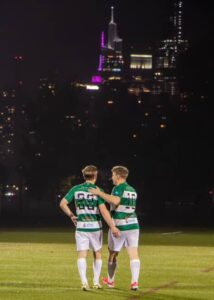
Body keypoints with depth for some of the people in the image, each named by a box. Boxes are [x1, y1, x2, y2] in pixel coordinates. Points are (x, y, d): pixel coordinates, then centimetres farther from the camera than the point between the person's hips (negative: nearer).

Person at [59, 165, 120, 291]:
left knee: (82, 255, -1)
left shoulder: (76, 189, 0)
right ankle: (96, 282, 20)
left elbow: (63, 203, 0)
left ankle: (84, 282, -18)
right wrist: (113, 227, -16)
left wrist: (71, 215, 14)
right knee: (97, 253, 16)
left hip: (81, 226, 1)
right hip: (95, 226, -1)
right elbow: (103, 210, -17)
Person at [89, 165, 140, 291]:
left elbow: (115, 201, -28)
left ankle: (110, 280, 26)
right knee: (134, 254, -2)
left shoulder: (119, 188, -9)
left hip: (119, 226, -6)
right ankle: (135, 282, -14)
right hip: (133, 224, 6)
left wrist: (100, 193, -23)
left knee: (113, 254, 12)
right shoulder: (132, 190, 15)